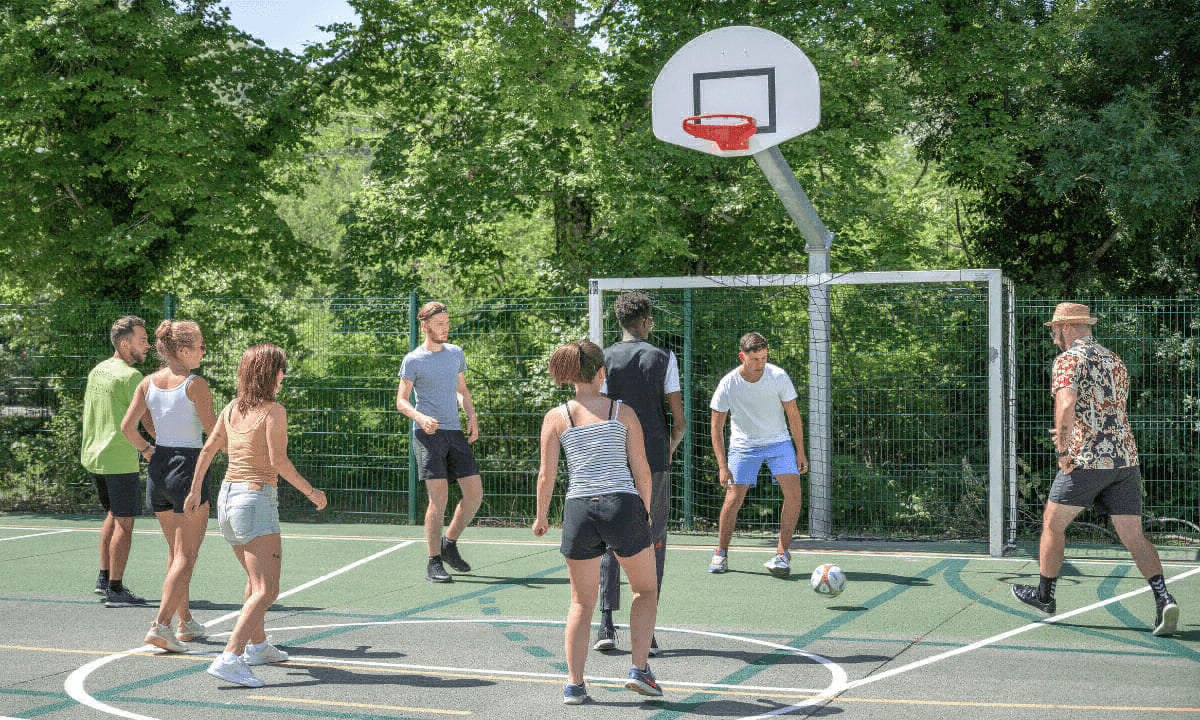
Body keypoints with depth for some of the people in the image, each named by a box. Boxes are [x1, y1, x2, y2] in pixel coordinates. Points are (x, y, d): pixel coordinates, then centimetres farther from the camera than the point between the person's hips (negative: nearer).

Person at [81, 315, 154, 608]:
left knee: (113, 515, 22)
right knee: (124, 523, -2)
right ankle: (115, 590, -2)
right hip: (119, 460, -8)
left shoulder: (97, 371, 10)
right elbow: (148, 421, -17)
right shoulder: (130, 376, -15)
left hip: (92, 458, 8)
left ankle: (104, 578, 25)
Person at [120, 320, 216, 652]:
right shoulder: (195, 384, -13)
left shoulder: (148, 383, 4)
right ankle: (160, 626, -13)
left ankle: (186, 623, 26)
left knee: (175, 552, 19)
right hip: (189, 468, -7)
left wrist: (147, 449, 16)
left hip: (158, 468, 7)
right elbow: (214, 431, -13)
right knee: (185, 557, -3)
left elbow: (127, 427, 2)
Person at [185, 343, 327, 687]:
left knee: (257, 578, 26)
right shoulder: (274, 411, -11)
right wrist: (311, 492, -9)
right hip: (256, 500, -8)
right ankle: (229, 659, -25)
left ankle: (257, 645, 40)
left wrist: (195, 491, 25)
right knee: (266, 590, -12)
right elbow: (278, 461, -18)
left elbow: (208, 450, 15)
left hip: (227, 496, 8)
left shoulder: (232, 408, 9)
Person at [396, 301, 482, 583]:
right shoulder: (413, 361, -2)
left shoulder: (456, 353, 14)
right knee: (439, 498, -11)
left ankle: (449, 543, 21)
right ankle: (434, 563, -3)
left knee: (475, 494, -1)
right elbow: (401, 401, 0)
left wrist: (472, 417, 7)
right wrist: (421, 418, -19)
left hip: (455, 432, 5)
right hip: (428, 434, -5)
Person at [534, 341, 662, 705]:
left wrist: (541, 516, 18)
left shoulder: (556, 417, 4)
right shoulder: (624, 412, 4)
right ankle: (639, 669, 6)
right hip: (623, 505, -1)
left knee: (582, 603, 15)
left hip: (579, 510, 1)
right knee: (645, 590, 19)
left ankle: (574, 684, 7)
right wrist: (646, 512, 18)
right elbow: (642, 471, 3)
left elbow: (546, 474, 3)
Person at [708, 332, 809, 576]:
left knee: (793, 493, -16)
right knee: (733, 498, -9)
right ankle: (720, 554, 11)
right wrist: (722, 466, -14)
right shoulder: (728, 385, -17)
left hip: (778, 442, 1)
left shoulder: (778, 377, -15)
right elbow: (716, 426, -9)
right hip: (743, 445, -1)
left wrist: (800, 452, -3)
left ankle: (782, 554, -9)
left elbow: (793, 415, -3)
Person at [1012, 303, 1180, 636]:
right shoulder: (1116, 362, 20)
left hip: (1086, 460, -6)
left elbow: (1066, 404, -23)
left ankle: (1044, 595, 25)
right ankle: (1164, 599, -16)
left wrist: (1063, 448, -16)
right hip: (1125, 458, 6)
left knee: (1053, 523, 14)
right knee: (1134, 537, 3)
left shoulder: (1068, 360, -4)